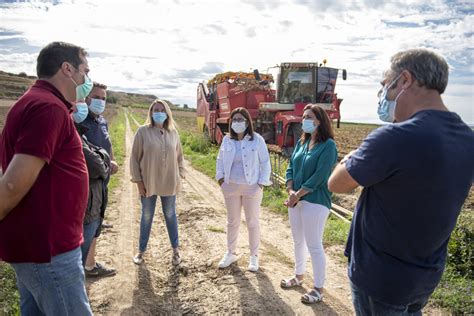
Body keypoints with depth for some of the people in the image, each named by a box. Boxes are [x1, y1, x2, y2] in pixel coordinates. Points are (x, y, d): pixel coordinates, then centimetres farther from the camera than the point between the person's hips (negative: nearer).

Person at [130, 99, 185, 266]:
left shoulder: (173, 132, 1)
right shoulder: (143, 131, -7)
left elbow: (179, 156, 9)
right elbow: (135, 157, -5)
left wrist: (180, 175, 5)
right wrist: (138, 180, -8)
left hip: (169, 183, 2)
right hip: (148, 183, -2)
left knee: (170, 216, 15)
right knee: (146, 217, 13)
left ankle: (175, 250, 30)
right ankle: (141, 251, 31)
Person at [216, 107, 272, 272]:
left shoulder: (257, 140, -8)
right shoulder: (227, 140, 2)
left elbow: (265, 163, -4)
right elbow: (220, 160, 13)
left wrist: (262, 183, -9)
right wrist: (220, 178, 3)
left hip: (252, 187, -3)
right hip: (231, 187, 3)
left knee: (252, 222, 9)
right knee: (232, 221, 16)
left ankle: (254, 256, 25)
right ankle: (230, 253, 32)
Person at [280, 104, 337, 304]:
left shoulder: (328, 145, -13)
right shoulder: (301, 142, 9)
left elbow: (318, 177, -19)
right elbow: (290, 168, 8)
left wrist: (297, 196, -15)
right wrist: (290, 191, -7)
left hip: (315, 202, -7)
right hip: (296, 200, 7)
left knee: (314, 245, 1)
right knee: (298, 241, 19)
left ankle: (318, 288, 17)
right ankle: (299, 276, 37)